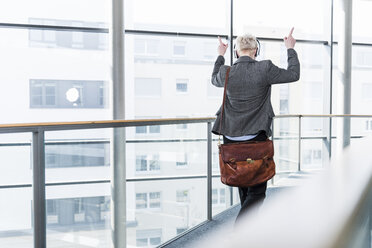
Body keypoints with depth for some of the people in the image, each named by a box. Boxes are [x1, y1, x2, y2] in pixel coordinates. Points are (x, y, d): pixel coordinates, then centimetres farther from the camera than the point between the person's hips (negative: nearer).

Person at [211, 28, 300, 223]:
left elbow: (215, 79, 22)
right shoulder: (265, 69, -12)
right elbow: (293, 74, 4)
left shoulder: (226, 73, -4)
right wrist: (291, 49, 18)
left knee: (243, 188, 21)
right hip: (256, 139, -4)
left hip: (231, 139, 4)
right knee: (257, 191, 2)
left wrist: (220, 55, 36)